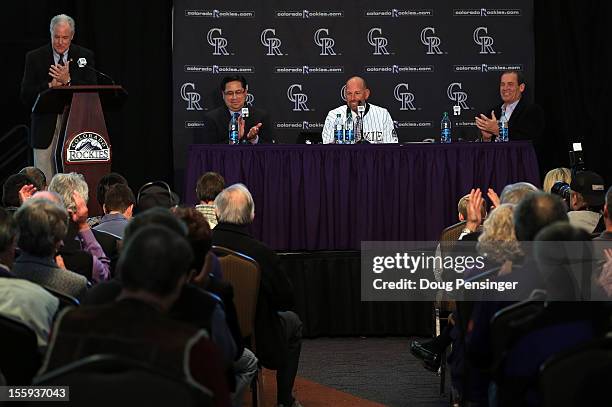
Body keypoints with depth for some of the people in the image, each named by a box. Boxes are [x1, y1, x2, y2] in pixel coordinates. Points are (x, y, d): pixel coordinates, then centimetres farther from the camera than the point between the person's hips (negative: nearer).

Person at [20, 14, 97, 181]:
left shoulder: (85, 56, 7)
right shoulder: (35, 58, 5)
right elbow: (26, 96, 0)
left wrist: (68, 81, -16)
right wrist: (50, 86, -15)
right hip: (45, 128, 0)